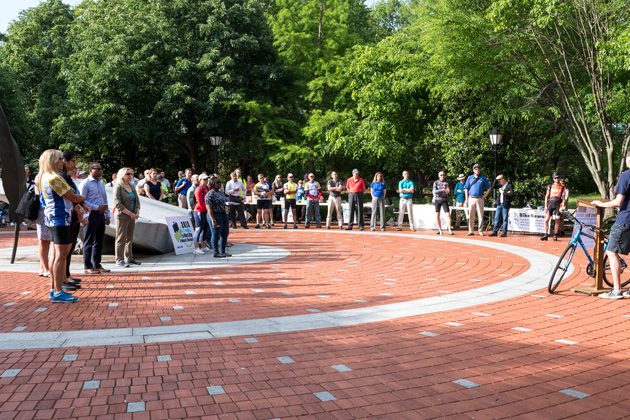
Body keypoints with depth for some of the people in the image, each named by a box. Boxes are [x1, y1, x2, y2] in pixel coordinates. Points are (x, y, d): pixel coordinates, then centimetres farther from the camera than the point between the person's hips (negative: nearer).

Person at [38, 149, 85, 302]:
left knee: (56, 254, 14)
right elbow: (73, 198, -14)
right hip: (60, 219, -10)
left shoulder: (44, 177, 15)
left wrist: (77, 200, 6)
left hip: (53, 218, 10)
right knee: (61, 255, -9)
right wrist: (83, 197, 6)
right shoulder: (54, 178, -16)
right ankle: (58, 292, -8)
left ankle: (54, 288, 20)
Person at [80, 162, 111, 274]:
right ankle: (88, 266, 9)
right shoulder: (86, 183, -9)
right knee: (89, 241, 1)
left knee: (99, 241, 12)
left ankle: (97, 265, 21)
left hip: (101, 215, 7)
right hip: (91, 215, -7)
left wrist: (107, 215, 13)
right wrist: (97, 207, -19)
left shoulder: (101, 183, 14)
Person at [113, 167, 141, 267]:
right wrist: (130, 213, -17)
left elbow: (137, 200, 16)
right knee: (121, 238, -4)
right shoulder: (118, 187, -8)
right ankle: (119, 259, 0)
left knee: (130, 238, 11)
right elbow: (117, 203, -15)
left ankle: (129, 258, 19)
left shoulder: (132, 186, 13)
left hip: (132, 216, 7)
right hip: (122, 216, -7)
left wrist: (137, 212, -1)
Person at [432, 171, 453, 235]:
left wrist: (448, 191, -19)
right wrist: (442, 190, -23)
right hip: (437, 200, 0)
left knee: (448, 215, -12)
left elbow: (448, 192, 4)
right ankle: (439, 229, 15)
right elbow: (434, 191, -9)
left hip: (444, 200, 0)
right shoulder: (436, 183, 2)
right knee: (437, 215, 3)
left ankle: (449, 230, -12)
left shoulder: (446, 183, 5)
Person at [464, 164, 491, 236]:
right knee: (471, 215, 0)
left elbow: (488, 188, 12)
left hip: (480, 199, -1)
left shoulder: (483, 178, 7)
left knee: (480, 215, -2)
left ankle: (480, 231, 3)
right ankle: (471, 231, 5)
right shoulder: (470, 178, 10)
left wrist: (485, 195, -1)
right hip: (471, 198, 1)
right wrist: (467, 199, 3)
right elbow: (466, 189, 10)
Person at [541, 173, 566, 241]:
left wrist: (562, 206, -7)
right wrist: (545, 206, 5)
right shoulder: (550, 186, 7)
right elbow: (547, 196, 10)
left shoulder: (562, 186, 3)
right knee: (546, 220, -6)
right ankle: (546, 235, -1)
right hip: (550, 204, 1)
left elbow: (563, 197, 2)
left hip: (558, 204, -1)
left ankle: (555, 235, 15)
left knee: (557, 221, 4)